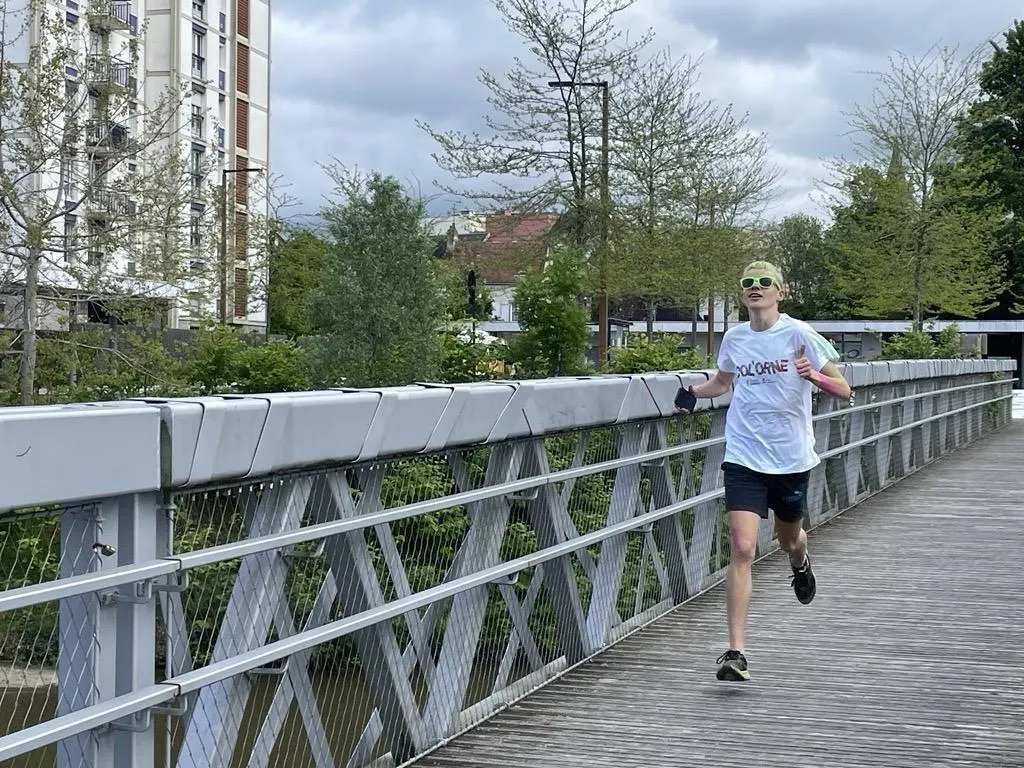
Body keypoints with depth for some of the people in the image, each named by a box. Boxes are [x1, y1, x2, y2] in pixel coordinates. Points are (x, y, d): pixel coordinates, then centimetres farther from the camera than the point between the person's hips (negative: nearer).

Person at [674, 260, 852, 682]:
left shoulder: (798, 334, -7)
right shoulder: (734, 337, 4)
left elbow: (843, 389, -7)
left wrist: (815, 376, -28)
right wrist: (693, 392, 4)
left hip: (791, 458, -1)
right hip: (743, 457, 1)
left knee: (788, 538, 19)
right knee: (742, 548, -13)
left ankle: (800, 565, 60)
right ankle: (736, 652, -14)